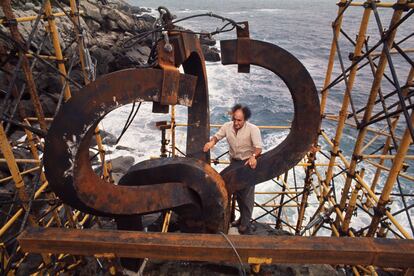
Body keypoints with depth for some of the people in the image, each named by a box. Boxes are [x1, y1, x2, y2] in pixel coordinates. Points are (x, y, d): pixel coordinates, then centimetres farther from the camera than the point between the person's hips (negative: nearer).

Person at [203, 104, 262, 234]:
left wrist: (253, 156, -50)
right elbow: (217, 136, 1)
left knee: (247, 194, 0)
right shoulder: (227, 126, -8)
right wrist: (211, 142, -22)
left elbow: (258, 147, -29)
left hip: (248, 163, -5)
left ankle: (245, 224, 14)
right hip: (234, 162, 6)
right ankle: (243, 217, 37)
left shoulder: (253, 129, -22)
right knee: (237, 191, 17)